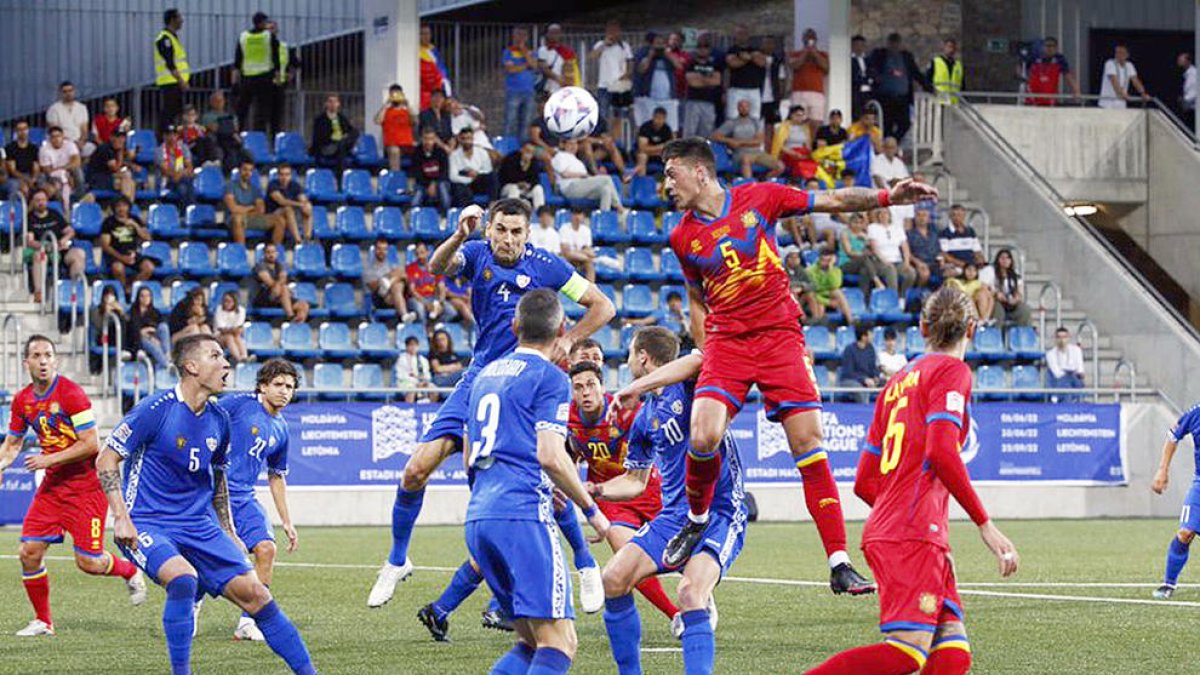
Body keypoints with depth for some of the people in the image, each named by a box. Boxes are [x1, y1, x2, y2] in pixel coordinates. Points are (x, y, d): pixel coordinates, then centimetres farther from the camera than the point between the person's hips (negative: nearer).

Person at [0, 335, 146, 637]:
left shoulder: (71, 393, -16)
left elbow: (91, 444, -19)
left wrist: (49, 459, -19)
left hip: (86, 485, -6)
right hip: (53, 485, 6)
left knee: (88, 562, -7)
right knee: (29, 551, -5)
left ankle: (131, 572, 26)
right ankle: (42, 621, 10)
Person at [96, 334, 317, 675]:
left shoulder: (219, 420, 6)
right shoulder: (156, 409, -13)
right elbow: (106, 460, -9)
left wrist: (228, 533, 20)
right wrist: (121, 518, -18)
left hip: (199, 525, 6)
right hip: (148, 525, -6)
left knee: (253, 592, -4)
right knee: (183, 577, -33)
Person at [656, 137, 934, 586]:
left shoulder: (758, 198, 2)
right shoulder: (682, 237, 9)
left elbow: (832, 201, 7)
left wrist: (887, 196, -4)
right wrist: (706, 353, 12)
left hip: (780, 335, -1)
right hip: (726, 342, 1)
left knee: (809, 445, -8)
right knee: (704, 437, -21)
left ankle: (840, 565, -8)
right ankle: (696, 522, 8)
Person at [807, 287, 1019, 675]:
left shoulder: (899, 381, 25)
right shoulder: (952, 371, 1)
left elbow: (864, 483, 23)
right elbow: (941, 452, -15)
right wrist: (985, 524, -11)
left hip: (885, 530, 9)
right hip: (915, 532, -9)